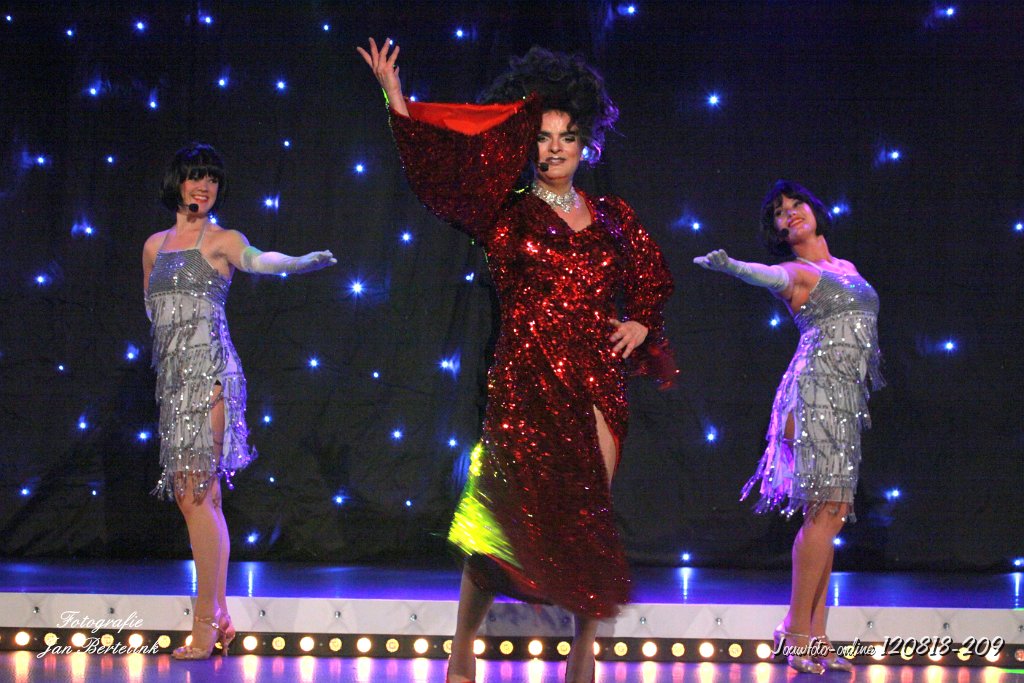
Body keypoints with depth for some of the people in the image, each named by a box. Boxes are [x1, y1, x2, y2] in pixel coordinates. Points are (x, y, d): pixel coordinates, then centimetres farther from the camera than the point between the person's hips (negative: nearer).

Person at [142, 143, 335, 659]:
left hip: (207, 372, -6)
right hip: (174, 374, 6)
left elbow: (259, 260, -19)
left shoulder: (221, 240, 1)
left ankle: (205, 623, -10)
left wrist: (308, 261, -37)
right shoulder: (155, 245, 18)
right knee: (196, 496, 7)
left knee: (195, 495, -11)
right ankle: (219, 618, 12)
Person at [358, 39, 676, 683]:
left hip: (597, 383, 3)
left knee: (588, 519, 1)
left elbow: (652, 283, 25)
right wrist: (398, 104, -13)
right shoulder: (507, 215, 3)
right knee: (507, 515, -6)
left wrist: (641, 323, 7)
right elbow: (440, 165, -6)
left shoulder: (614, 217, 13)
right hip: (525, 384, -3)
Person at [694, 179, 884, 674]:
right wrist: (729, 266, -43)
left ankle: (814, 636, 4)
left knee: (833, 515, 3)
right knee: (825, 510, -14)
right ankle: (796, 632, -13)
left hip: (845, 401, 7)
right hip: (817, 391, -7)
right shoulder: (796, 273, 1)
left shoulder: (846, 269, 23)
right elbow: (770, 276, -21)